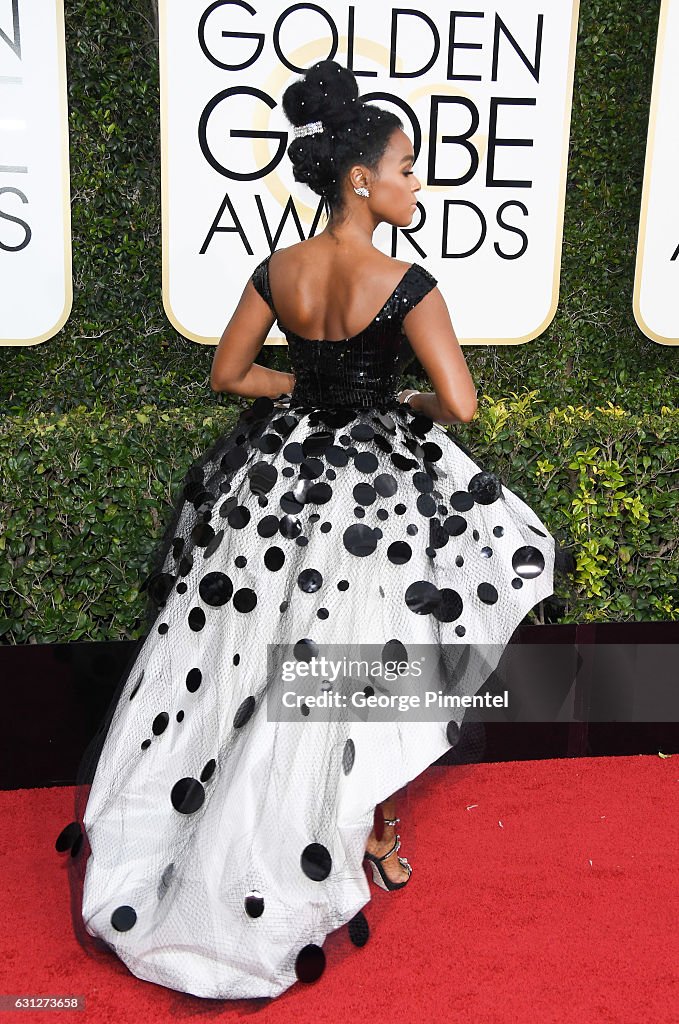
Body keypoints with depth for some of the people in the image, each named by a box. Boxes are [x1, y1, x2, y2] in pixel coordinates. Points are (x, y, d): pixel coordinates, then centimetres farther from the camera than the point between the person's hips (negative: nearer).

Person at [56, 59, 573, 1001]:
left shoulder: (276, 272, -3)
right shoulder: (405, 284, -19)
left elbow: (229, 372, 5)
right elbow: (461, 403, -22)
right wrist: (408, 404, -1)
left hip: (282, 474, 6)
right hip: (376, 485, -5)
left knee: (261, 648, 21)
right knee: (373, 667, 12)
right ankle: (378, 837, 30)